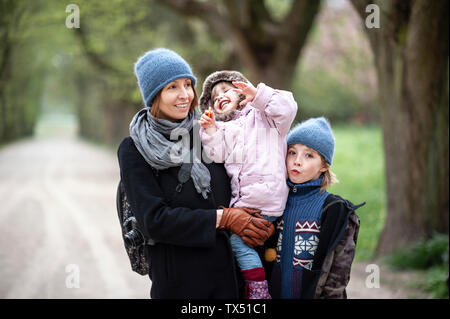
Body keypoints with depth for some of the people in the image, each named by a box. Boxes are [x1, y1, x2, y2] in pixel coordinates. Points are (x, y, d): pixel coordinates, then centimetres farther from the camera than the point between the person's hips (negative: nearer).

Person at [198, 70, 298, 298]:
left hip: (265, 193, -7)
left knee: (239, 238, -12)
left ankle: (258, 291, -6)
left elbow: (286, 109, -11)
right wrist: (210, 131, -1)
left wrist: (258, 94, -13)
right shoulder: (224, 129, 25)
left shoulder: (259, 114, 8)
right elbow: (217, 156, 10)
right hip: (242, 197, 7)